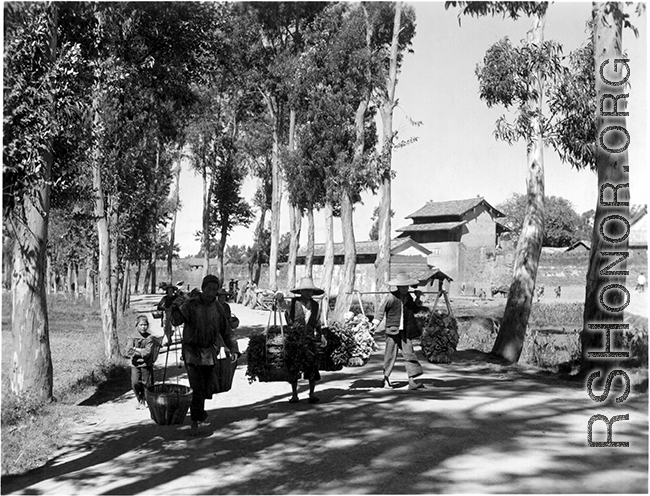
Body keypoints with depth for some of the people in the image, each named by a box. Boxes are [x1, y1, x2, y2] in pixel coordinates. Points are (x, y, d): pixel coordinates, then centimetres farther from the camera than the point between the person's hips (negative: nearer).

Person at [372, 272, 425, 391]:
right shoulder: (391, 297, -8)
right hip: (392, 330, -4)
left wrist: (417, 299, 9)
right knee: (390, 355, 2)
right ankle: (386, 379, 18)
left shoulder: (408, 297, 10)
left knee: (409, 353, -6)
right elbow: (381, 310, -2)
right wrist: (376, 322, -9)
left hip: (405, 332, 5)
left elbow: (414, 310, 21)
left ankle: (412, 381, -9)